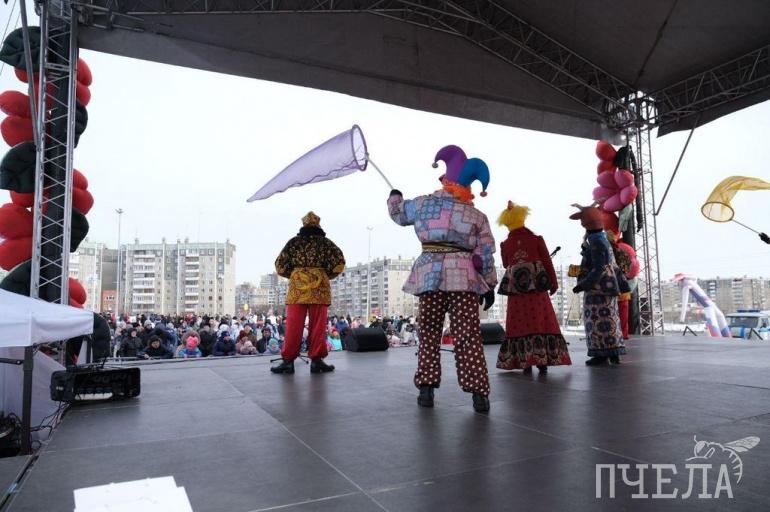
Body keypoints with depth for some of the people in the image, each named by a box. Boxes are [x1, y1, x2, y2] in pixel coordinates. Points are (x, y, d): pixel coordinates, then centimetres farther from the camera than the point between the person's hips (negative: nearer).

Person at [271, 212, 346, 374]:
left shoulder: (293, 242, 10)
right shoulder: (325, 242, 8)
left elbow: (280, 266, 7)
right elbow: (339, 263, -1)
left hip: (297, 287, 1)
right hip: (319, 287, -1)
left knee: (293, 326, 3)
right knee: (318, 325, 3)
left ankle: (288, 361, 5)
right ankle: (316, 360, 6)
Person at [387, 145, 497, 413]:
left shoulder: (423, 203, 9)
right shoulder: (477, 216, 9)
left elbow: (398, 213, 27)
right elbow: (486, 254, 7)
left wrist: (394, 196, 48)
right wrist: (490, 285, 13)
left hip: (430, 276, 1)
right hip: (464, 278, 0)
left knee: (429, 334, 11)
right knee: (468, 336, 0)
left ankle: (426, 389, 12)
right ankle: (478, 393, -1)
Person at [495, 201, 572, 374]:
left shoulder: (505, 245, 3)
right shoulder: (537, 239, -1)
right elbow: (547, 263, 0)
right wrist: (554, 283, 8)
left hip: (516, 290, 1)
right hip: (537, 288, -1)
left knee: (520, 325, 6)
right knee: (541, 322, 6)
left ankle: (525, 361, 3)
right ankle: (542, 360, 4)